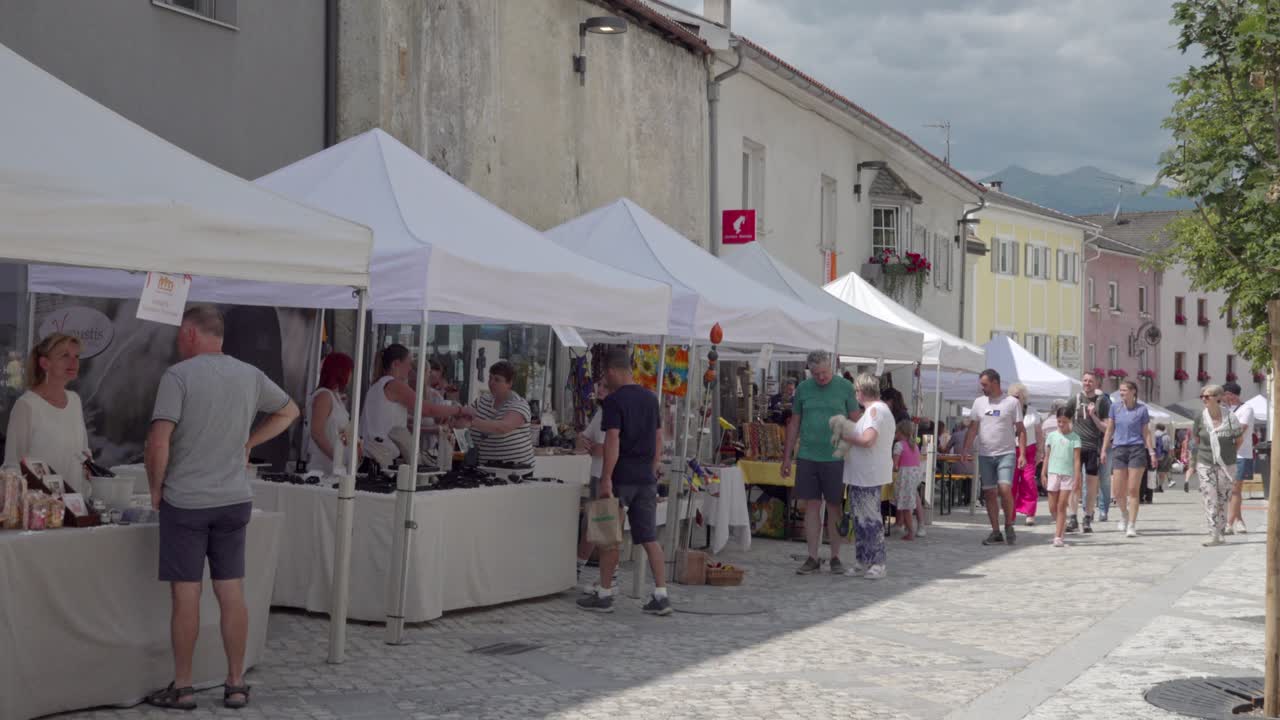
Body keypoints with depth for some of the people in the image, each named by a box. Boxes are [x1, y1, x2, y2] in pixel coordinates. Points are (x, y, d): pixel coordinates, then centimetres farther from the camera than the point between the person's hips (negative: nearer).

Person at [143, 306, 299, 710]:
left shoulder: (178, 376, -11)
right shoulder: (250, 376, 5)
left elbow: (159, 442, -17)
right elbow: (289, 411, 21)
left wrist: (156, 490, -3)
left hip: (185, 502, -4)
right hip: (235, 500, 5)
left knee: (186, 597, 3)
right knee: (232, 593, 9)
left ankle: (182, 688, 12)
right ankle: (236, 684, 15)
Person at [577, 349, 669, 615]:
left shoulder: (614, 401, -10)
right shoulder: (650, 398, 11)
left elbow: (612, 441, -18)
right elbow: (658, 439, 15)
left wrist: (605, 479, -18)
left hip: (621, 478, -6)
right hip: (646, 479, 6)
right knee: (650, 539, 6)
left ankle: (604, 595, 13)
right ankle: (661, 596, 1)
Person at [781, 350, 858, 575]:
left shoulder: (845, 387, 1)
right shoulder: (803, 389, 7)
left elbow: (855, 423, 4)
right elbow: (794, 424, 12)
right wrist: (787, 457, 10)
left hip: (835, 458, -2)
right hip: (807, 457, 2)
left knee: (834, 507, 5)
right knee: (811, 506, 4)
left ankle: (835, 557, 14)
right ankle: (813, 558, 10)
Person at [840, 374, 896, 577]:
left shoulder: (875, 410, -15)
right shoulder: (881, 409, 17)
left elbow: (867, 440, -27)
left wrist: (845, 436, -14)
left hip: (868, 475, -10)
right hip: (862, 475, 10)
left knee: (871, 519, -5)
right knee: (860, 518, 14)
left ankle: (878, 564, 0)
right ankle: (862, 562, 21)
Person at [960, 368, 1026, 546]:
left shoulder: (1012, 402, -1)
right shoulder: (979, 402, 9)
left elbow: (1021, 430, 0)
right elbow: (973, 428, 9)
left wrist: (1022, 453, -9)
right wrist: (966, 449, -3)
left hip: (1006, 454, -4)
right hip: (985, 455, 4)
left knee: (1004, 489, -17)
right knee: (989, 493, 4)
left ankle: (1009, 526, 2)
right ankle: (996, 532, 10)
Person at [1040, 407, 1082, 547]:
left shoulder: (1074, 438, 0)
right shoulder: (1052, 436, 7)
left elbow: (1076, 459, -2)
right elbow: (1047, 456, 10)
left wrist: (1077, 476, -9)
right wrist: (1044, 474, 7)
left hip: (1068, 474, -3)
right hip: (1053, 473, 3)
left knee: (1061, 506, -5)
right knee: (1052, 507, 5)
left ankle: (1058, 537, -5)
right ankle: (1062, 527, 29)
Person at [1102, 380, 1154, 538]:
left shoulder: (1142, 409, 1)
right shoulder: (1115, 408, 7)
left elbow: (1146, 433, 4)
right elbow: (1109, 430, 11)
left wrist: (1152, 452, -3)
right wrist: (1104, 450, 7)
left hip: (1137, 450, -2)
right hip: (1119, 450, 2)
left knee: (1133, 490, -4)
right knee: (1118, 492, 1)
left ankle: (1131, 525, 1)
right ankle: (1124, 514, 31)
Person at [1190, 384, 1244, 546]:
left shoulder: (1230, 417, -8)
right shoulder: (1200, 418, -4)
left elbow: (1240, 439, 7)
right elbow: (1195, 441, 9)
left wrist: (1229, 454, 6)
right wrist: (1192, 464, 10)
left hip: (1226, 466, 0)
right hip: (1205, 465, 0)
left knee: (1224, 500, 7)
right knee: (1210, 500, -7)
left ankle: (1221, 533, 17)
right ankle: (1213, 535, -8)